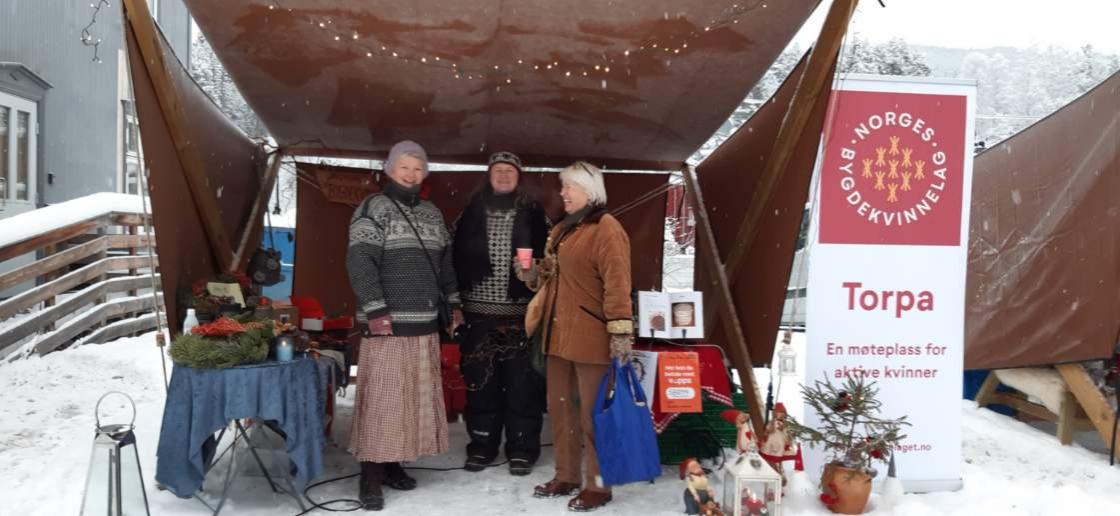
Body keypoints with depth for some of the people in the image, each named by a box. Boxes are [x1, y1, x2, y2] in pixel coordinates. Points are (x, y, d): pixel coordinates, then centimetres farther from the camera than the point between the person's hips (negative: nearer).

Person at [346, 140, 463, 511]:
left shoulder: (431, 213, 17)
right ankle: (371, 476, 2)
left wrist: (453, 303, 18)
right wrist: (375, 310, -19)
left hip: (425, 323, 7)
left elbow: (445, 261, 24)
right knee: (381, 398, -6)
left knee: (415, 397, 10)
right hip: (388, 324, -7)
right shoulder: (373, 208, -4)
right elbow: (360, 262, -13)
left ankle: (392, 464, 21)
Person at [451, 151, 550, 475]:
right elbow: (455, 258, 9)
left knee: (522, 383, 1)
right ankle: (482, 445, 20)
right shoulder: (470, 213, 8)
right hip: (479, 312, 2)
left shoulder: (534, 214, 4)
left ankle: (522, 449, 12)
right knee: (480, 381, 7)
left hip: (521, 313, -1)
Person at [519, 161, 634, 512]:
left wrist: (620, 332, -23)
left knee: (592, 413, 0)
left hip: (590, 336, -9)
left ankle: (597, 485, 13)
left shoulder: (606, 229, -11)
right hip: (559, 331, 9)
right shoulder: (562, 230, 17)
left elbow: (617, 284, -18)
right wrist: (534, 275, 9)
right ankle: (566, 476, 28)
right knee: (560, 406, 15)